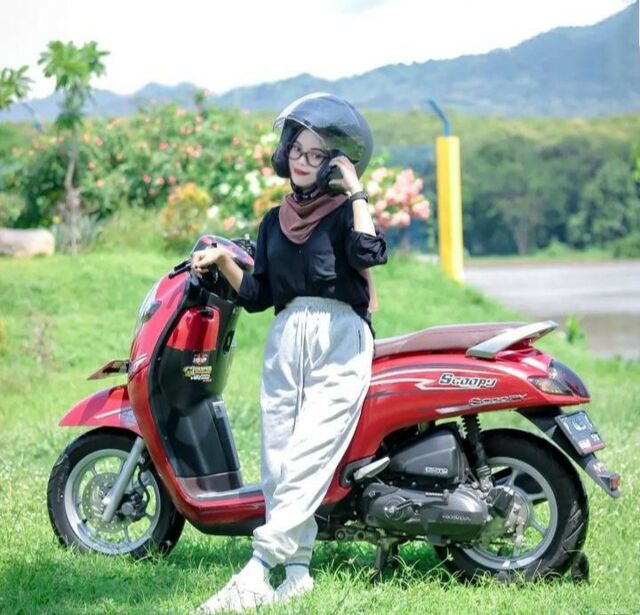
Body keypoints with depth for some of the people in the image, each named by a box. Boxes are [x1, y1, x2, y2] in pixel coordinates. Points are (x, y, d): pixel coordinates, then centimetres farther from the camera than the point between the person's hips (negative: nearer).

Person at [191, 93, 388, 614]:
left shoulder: (345, 213, 2)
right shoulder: (274, 222, 19)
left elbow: (370, 252, -20)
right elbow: (257, 295, 19)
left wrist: (355, 190, -13)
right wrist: (223, 260, 6)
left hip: (340, 337, -6)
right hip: (285, 338, 6)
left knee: (306, 455, -14)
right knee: (277, 458, -2)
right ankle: (297, 570, 2)